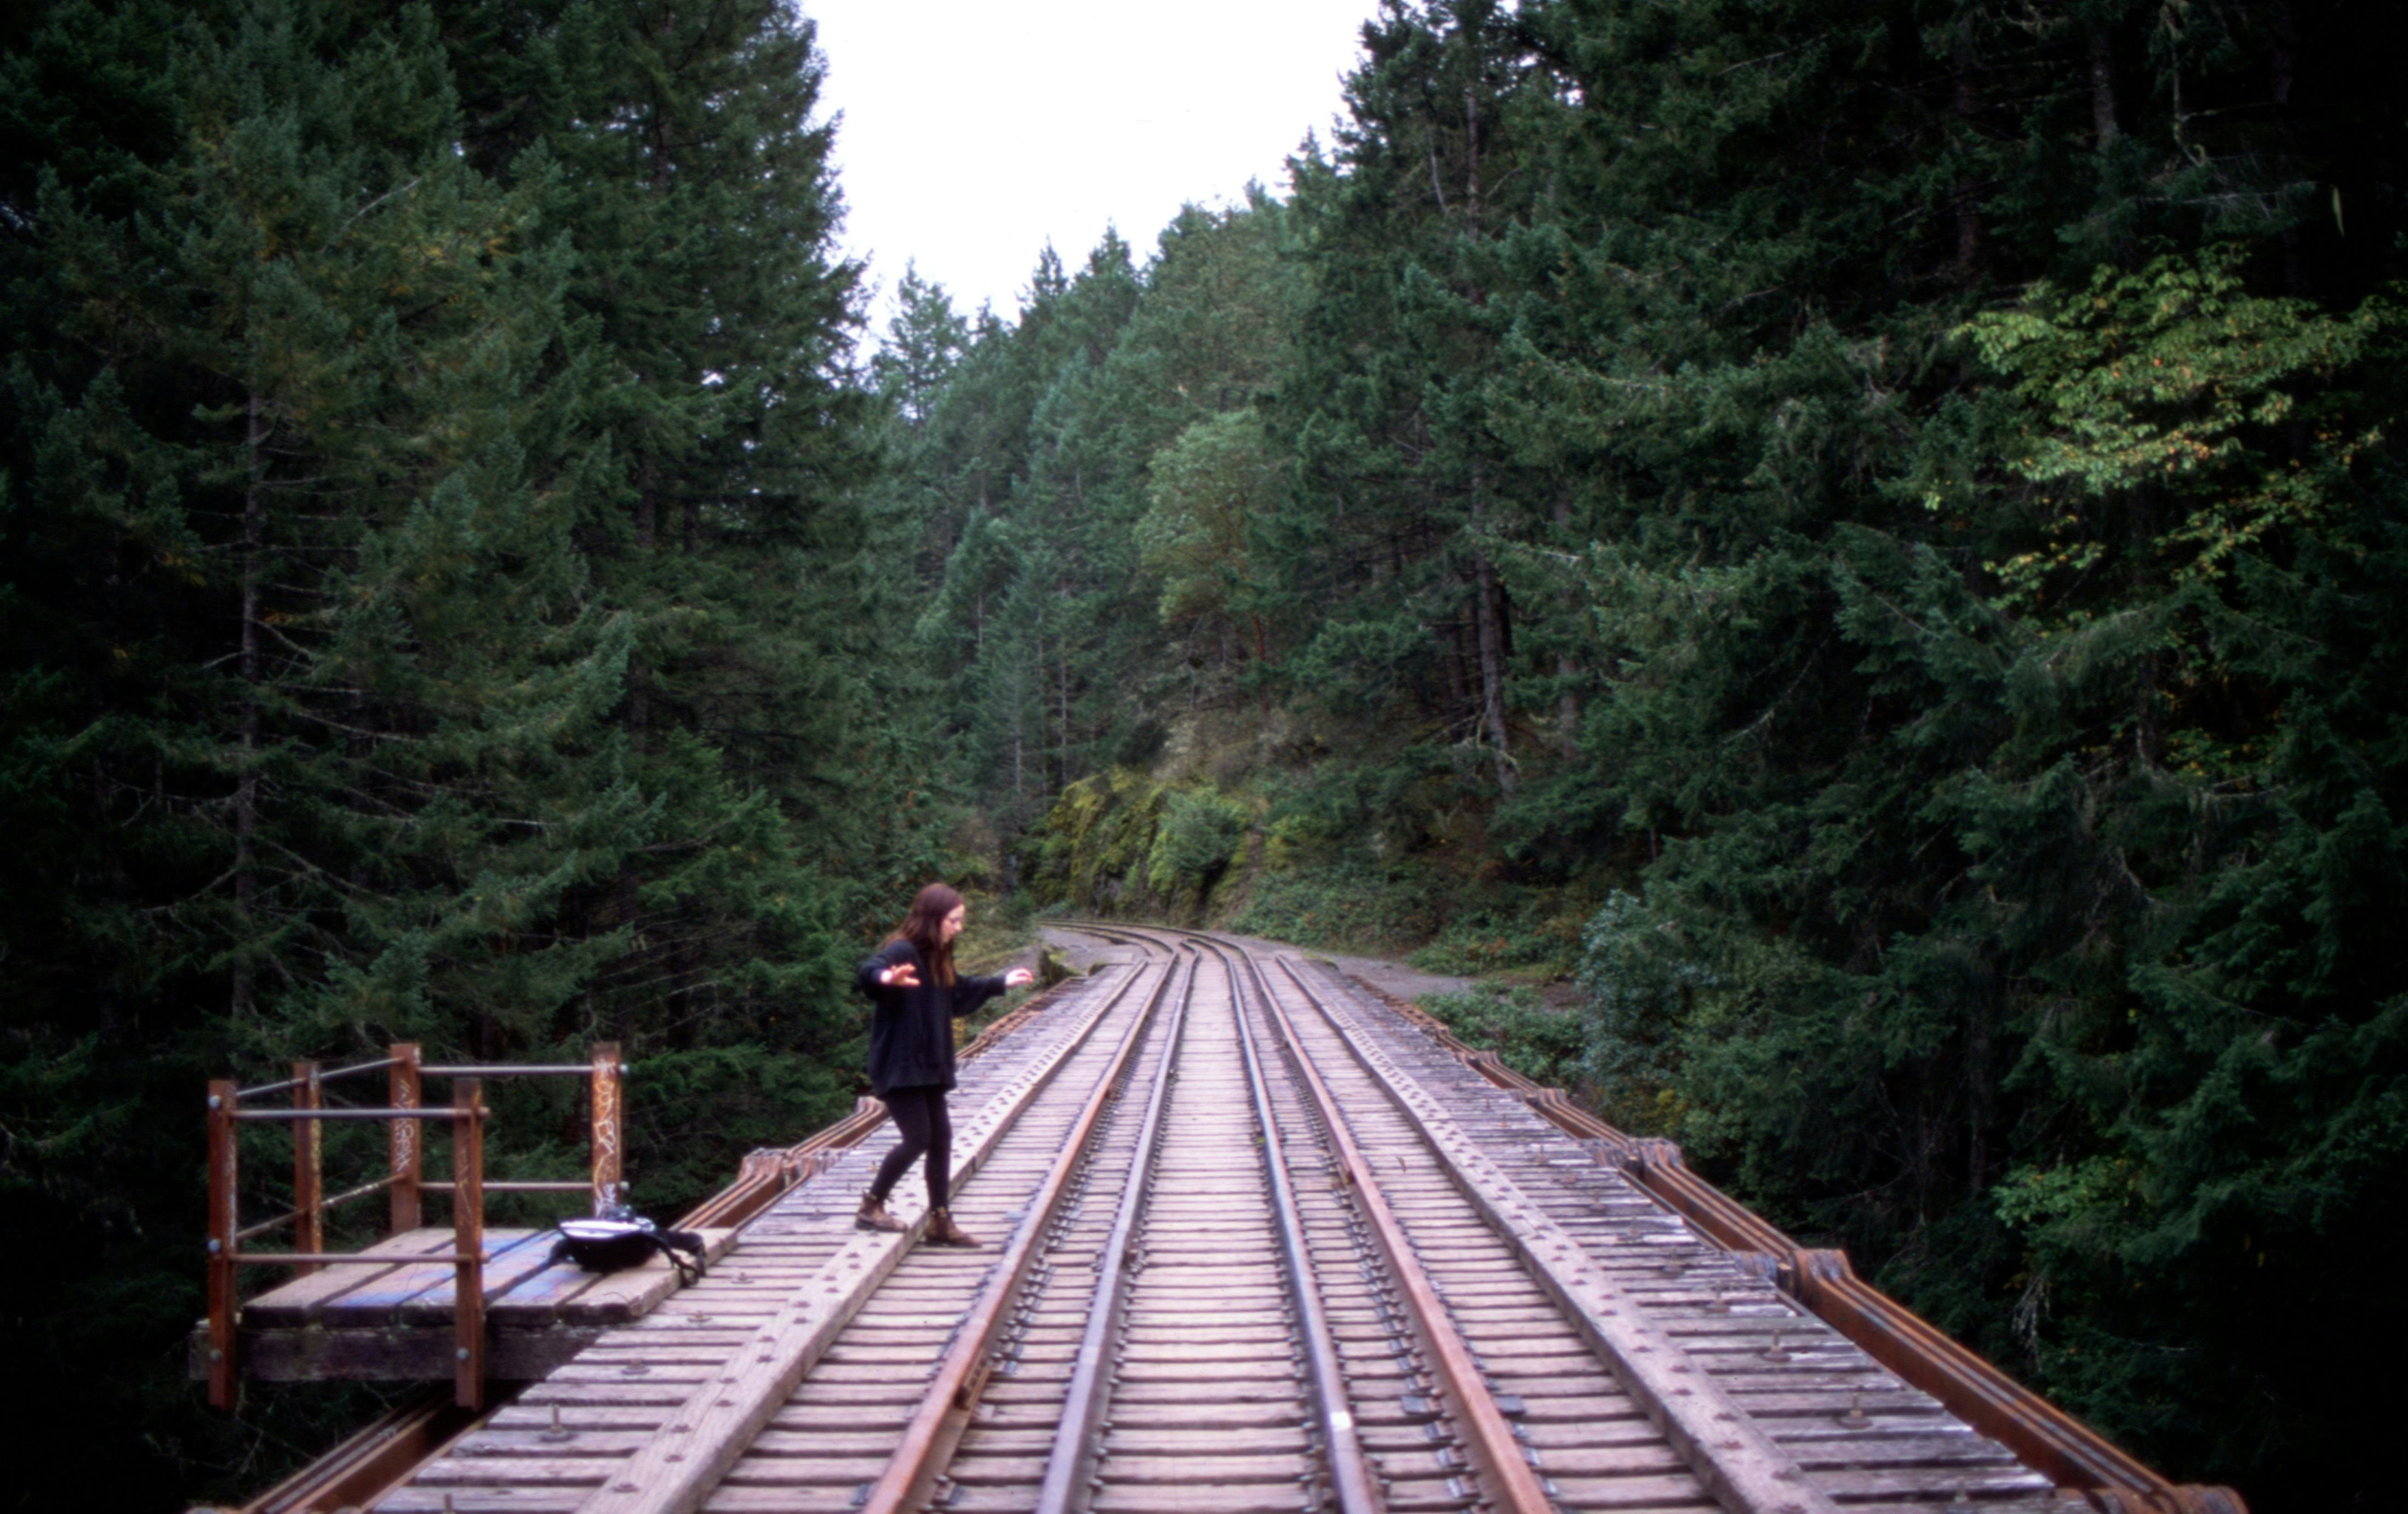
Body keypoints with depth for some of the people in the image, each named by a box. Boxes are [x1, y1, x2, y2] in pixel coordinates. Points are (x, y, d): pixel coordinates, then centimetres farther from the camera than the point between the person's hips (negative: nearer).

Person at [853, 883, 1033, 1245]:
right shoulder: (903, 951, -16)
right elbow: (868, 973, -38)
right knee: (918, 1138, -11)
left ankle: (941, 1221, 16)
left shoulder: (936, 961, 13)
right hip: (899, 1066, -9)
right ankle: (871, 1206, 4)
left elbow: (960, 992, 34)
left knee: (941, 1138, 9)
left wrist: (1002, 983, 41)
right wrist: (887, 978, -60)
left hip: (928, 1068, 9)